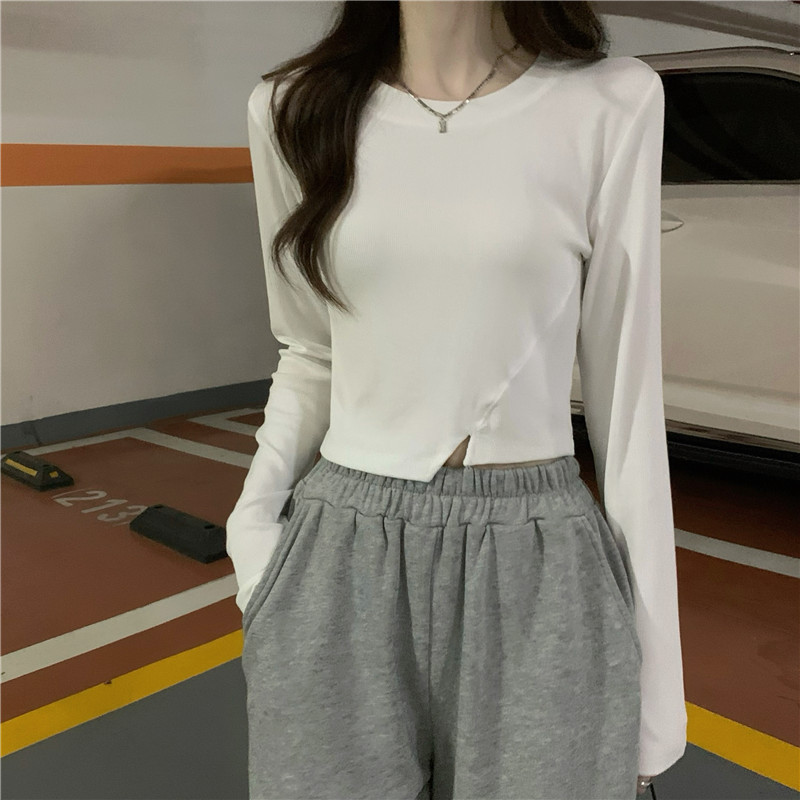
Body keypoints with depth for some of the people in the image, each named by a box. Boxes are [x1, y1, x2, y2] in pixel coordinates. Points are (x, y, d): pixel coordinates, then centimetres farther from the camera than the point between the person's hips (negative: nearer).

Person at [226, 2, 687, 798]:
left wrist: (654, 656, -1)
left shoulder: (610, 105, -3)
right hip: (337, 566, 2)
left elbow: (624, 385, -2)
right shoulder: (293, 112, 3)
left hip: (536, 572, -1)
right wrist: (256, 511, -6)